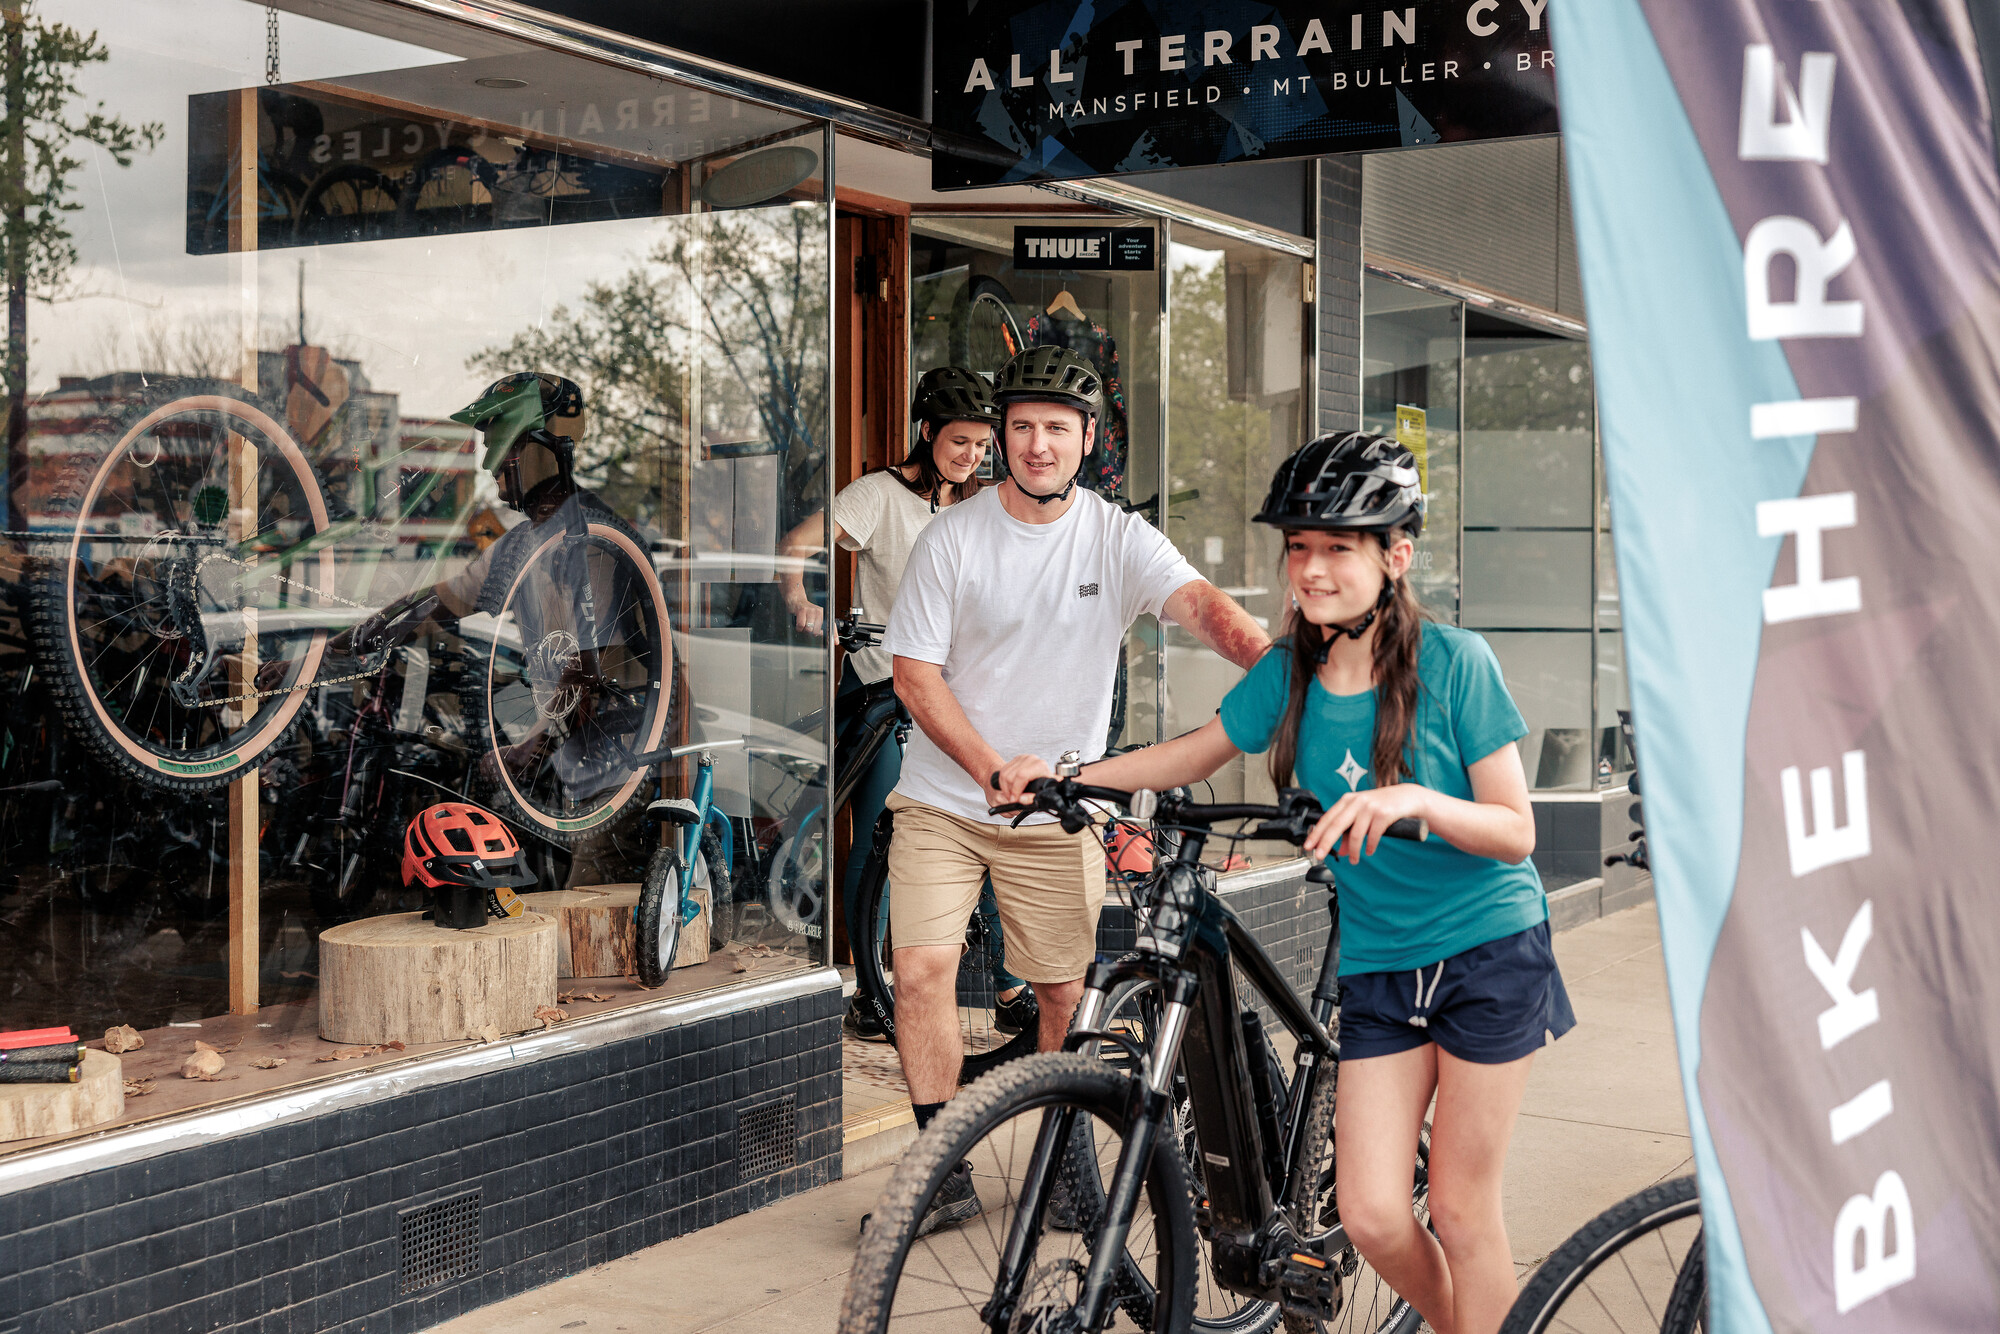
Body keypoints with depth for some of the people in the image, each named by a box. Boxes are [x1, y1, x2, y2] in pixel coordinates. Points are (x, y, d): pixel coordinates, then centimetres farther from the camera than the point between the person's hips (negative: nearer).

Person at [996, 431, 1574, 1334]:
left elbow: (1516, 829, -14)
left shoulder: (1454, 661, -14)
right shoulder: (1289, 673, -2)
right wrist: (1063, 775, 1)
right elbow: (1196, 754, 13)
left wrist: (1414, 800, -32)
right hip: (1378, 965, 4)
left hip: (1489, 953, -4)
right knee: (1372, 1217, -1)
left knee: (1461, 1211, 0)